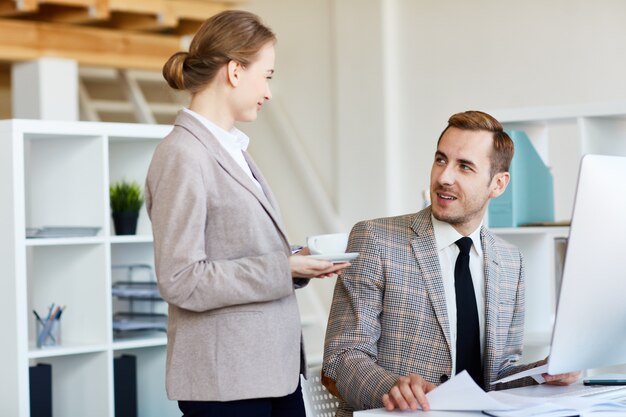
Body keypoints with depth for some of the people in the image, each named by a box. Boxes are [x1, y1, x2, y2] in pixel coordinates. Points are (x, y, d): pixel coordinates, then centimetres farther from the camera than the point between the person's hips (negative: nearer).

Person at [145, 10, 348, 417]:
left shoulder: (233, 150, 12)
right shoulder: (184, 155, -14)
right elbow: (181, 281, -19)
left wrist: (299, 262, 1)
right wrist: (284, 269, -17)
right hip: (226, 380, -8)